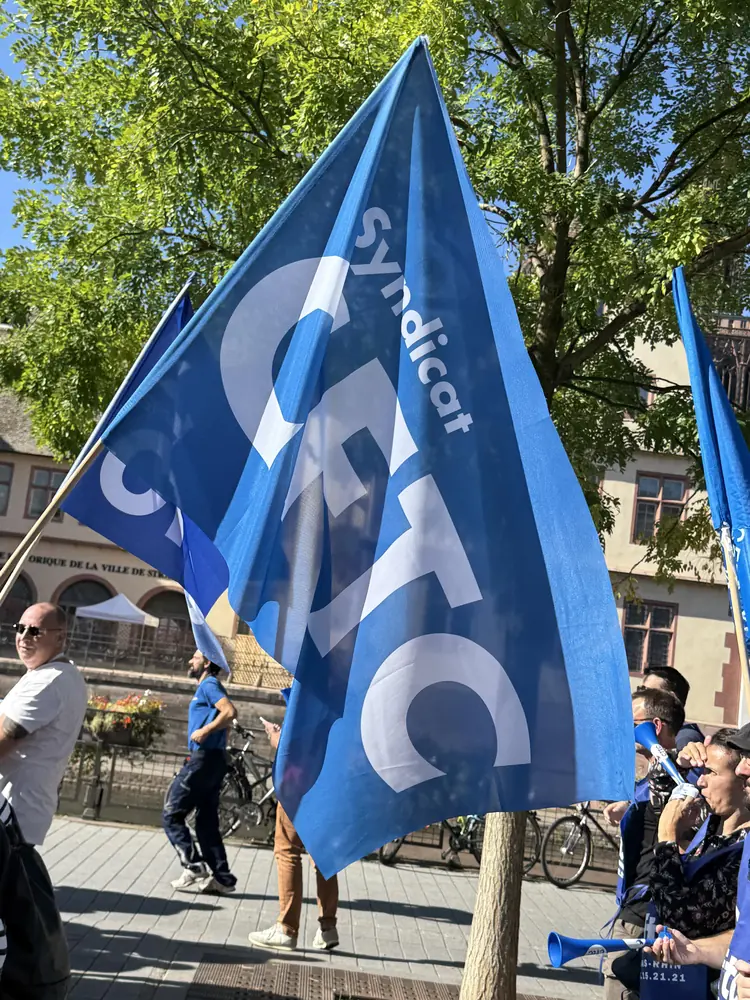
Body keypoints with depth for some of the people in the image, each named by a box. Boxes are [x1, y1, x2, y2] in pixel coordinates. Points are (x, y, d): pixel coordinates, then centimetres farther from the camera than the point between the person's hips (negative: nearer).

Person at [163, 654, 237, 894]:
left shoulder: (209, 684, -8)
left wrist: (204, 731, -22)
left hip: (204, 759, -10)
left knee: (172, 815, -4)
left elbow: (230, 712, -23)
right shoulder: (207, 687, 21)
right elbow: (223, 718, 23)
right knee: (207, 821, 11)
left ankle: (195, 868, -8)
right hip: (211, 760, 10)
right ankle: (221, 877, 11)